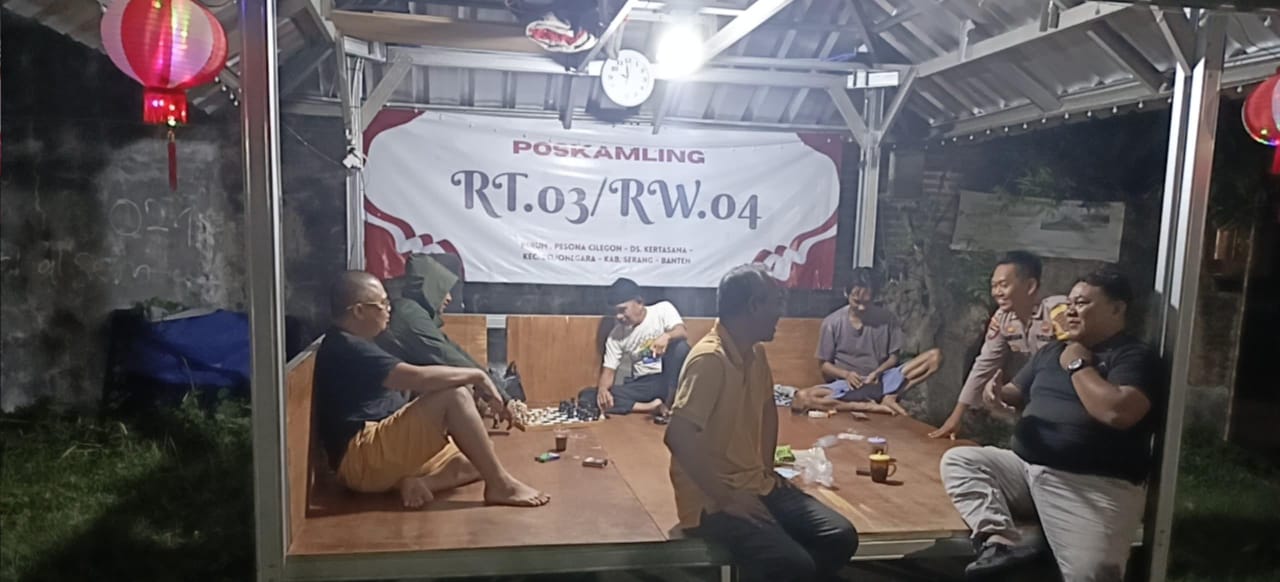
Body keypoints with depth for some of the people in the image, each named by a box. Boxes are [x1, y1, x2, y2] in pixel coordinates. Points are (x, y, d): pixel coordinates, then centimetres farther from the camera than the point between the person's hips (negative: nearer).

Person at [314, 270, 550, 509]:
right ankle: (501, 486, -18)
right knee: (454, 396, -24)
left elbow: (408, 390, 20)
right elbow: (419, 378, -26)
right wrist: (476, 375, -13)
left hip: (385, 453, 11)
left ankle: (419, 482, -14)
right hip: (363, 458, -11)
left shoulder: (353, 347, 19)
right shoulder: (346, 349, -15)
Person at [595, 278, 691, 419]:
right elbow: (609, 370, 1)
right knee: (596, 396, -20)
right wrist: (602, 388, -22)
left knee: (680, 346, -33)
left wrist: (667, 336, -43)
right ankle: (653, 406, -21)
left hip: (669, 377, -2)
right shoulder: (616, 334, 4)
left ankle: (669, 405, -22)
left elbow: (683, 332, -19)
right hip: (643, 385, 3)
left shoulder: (663, 309, -3)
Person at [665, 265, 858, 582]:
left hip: (757, 485, 9)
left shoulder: (755, 353, 7)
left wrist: (767, 468, 12)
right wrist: (726, 498, -23)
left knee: (841, 537, -5)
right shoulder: (710, 359, -22)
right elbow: (677, 436, -30)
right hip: (712, 500, -9)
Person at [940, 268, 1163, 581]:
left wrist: (1078, 366, -9)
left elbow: (1118, 412, -23)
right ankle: (1001, 541, -26)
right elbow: (1018, 392, 27)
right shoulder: (1052, 351, 19)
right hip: (1027, 469, 7)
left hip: (1095, 486, -7)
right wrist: (998, 391, 2)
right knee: (958, 459, -11)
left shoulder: (1136, 357, -4)